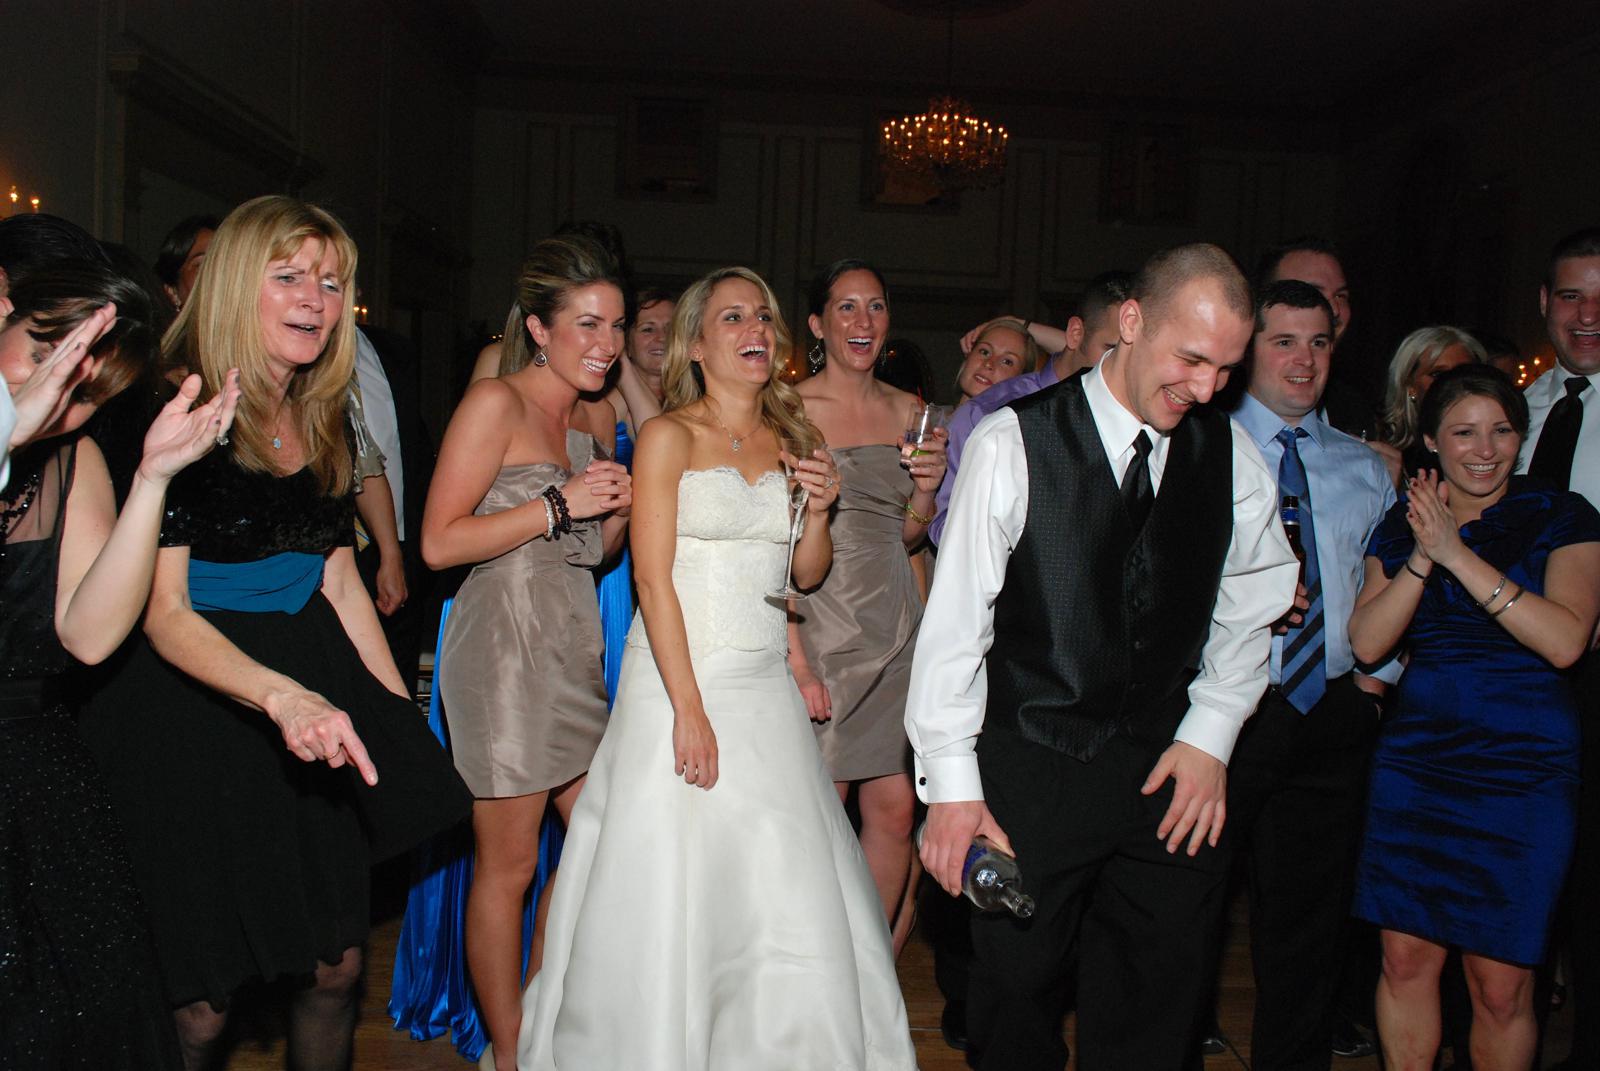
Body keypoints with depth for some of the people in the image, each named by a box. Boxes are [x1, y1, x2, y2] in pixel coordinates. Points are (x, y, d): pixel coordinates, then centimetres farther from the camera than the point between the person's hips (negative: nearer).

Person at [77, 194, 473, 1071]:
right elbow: (163, 613, -19)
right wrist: (279, 694, -36)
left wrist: (402, 717, 13)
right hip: (192, 713, -6)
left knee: (336, 966, 11)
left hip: (314, 702, 6)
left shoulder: (322, 423, 8)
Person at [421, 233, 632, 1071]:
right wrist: (559, 505, -18)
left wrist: (624, 510, 1)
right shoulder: (495, 404, -9)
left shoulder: (598, 417, 13)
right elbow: (439, 543, -15)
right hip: (504, 646, -8)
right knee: (507, 862, 2)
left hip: (575, 648, 8)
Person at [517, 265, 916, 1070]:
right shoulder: (669, 437, -4)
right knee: (670, 893, 1)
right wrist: (690, 709, -16)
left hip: (766, 685, 5)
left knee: (790, 890, 6)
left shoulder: (789, 439, 11)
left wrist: (819, 512, -4)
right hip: (677, 673, -5)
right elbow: (653, 578, -11)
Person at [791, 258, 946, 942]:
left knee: (894, 811, 6)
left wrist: (926, 489, -2)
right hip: (818, 622, -5)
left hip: (896, 625, 5)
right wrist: (796, 657, -16)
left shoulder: (908, 411, 11)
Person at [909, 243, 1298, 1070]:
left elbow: (1247, 613, 12)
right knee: (1015, 982, 10)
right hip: (1030, 769, -3)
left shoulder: (1232, 458, 2)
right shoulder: (1013, 444, -10)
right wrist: (951, 783, -9)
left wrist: (1208, 735, 1)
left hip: (1168, 770, 3)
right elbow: (954, 619, -9)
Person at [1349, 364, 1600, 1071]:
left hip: (1524, 765, -3)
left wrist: (1458, 554, -20)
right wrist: (1422, 557, -15)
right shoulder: (1402, 525, 7)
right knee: (1406, 959, 7)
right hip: (1417, 754, 3)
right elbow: (1367, 642, -2)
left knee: (1501, 985, 2)